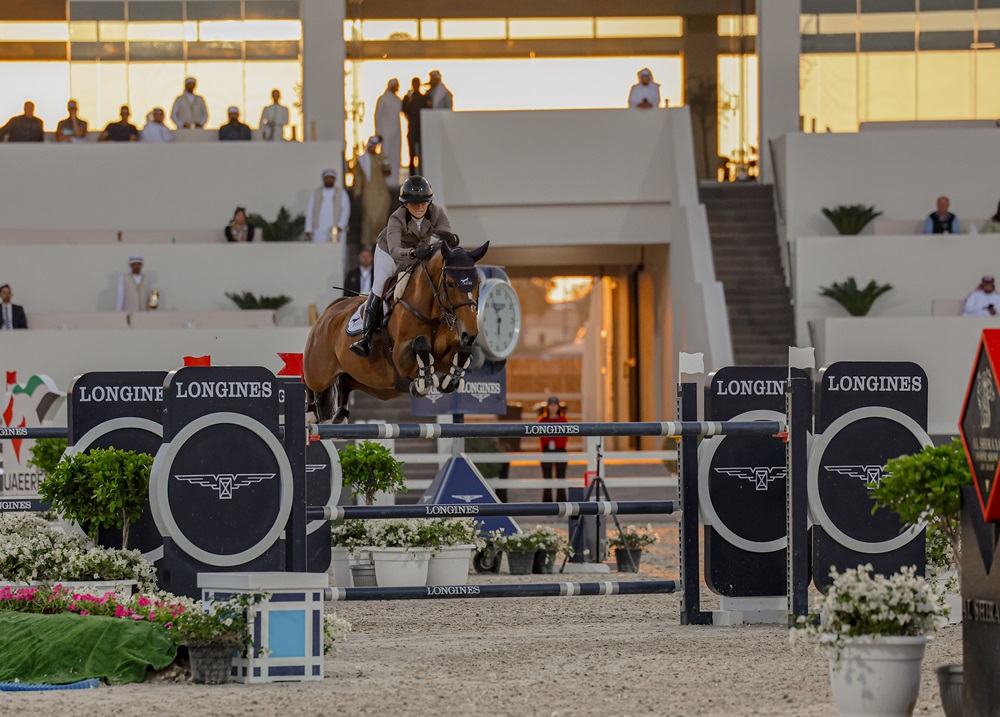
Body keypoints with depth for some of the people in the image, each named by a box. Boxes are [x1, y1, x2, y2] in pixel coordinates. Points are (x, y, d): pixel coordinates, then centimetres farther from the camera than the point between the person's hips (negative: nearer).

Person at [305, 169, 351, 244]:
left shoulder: (342, 193, 9)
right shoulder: (316, 193, 14)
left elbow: (346, 211, 0)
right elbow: (309, 211, 11)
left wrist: (340, 226, -15)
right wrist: (308, 229, 2)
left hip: (336, 230, -1)